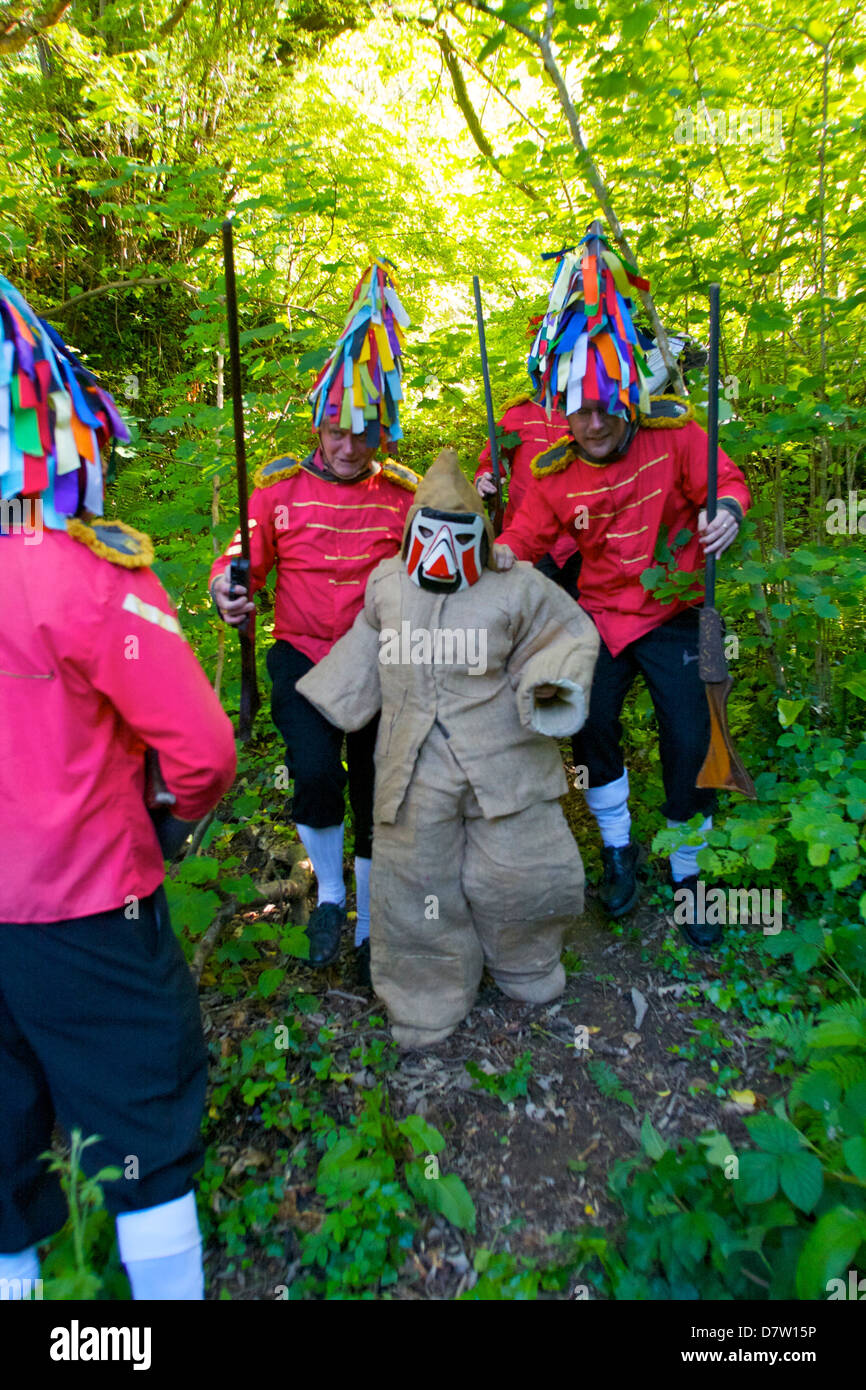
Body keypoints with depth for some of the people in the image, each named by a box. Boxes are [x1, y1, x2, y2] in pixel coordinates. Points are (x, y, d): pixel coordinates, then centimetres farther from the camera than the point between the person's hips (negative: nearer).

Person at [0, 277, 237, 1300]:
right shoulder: (88, 576, -20)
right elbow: (200, 747, -21)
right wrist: (190, 807, 0)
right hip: (83, 911, -5)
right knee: (144, 1124, 15)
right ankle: (169, 1282, 32)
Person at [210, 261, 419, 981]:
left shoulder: (406, 493, 1)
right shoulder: (282, 488, 0)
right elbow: (244, 556, 0)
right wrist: (228, 587, -22)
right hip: (302, 654, -1)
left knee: (377, 788, 6)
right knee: (317, 771, -23)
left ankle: (370, 926, 29)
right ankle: (329, 892, 9)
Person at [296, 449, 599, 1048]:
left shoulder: (516, 589, -7)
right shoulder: (386, 585, 3)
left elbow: (570, 633, 7)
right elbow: (369, 642, 21)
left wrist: (551, 681, -12)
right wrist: (320, 701, 20)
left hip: (501, 759, -2)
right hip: (417, 769, 2)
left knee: (520, 872, 7)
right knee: (416, 882, 9)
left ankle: (525, 966, 42)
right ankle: (429, 997, 34)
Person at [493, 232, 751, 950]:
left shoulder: (673, 433, -9)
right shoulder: (557, 473, -3)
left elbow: (726, 480, -8)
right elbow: (528, 534, 3)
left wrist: (727, 509, -30)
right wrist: (499, 554, -18)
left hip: (673, 616, -2)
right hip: (600, 615, 2)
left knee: (690, 743, -5)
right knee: (593, 728, -3)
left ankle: (687, 870, 19)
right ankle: (618, 849, 24)